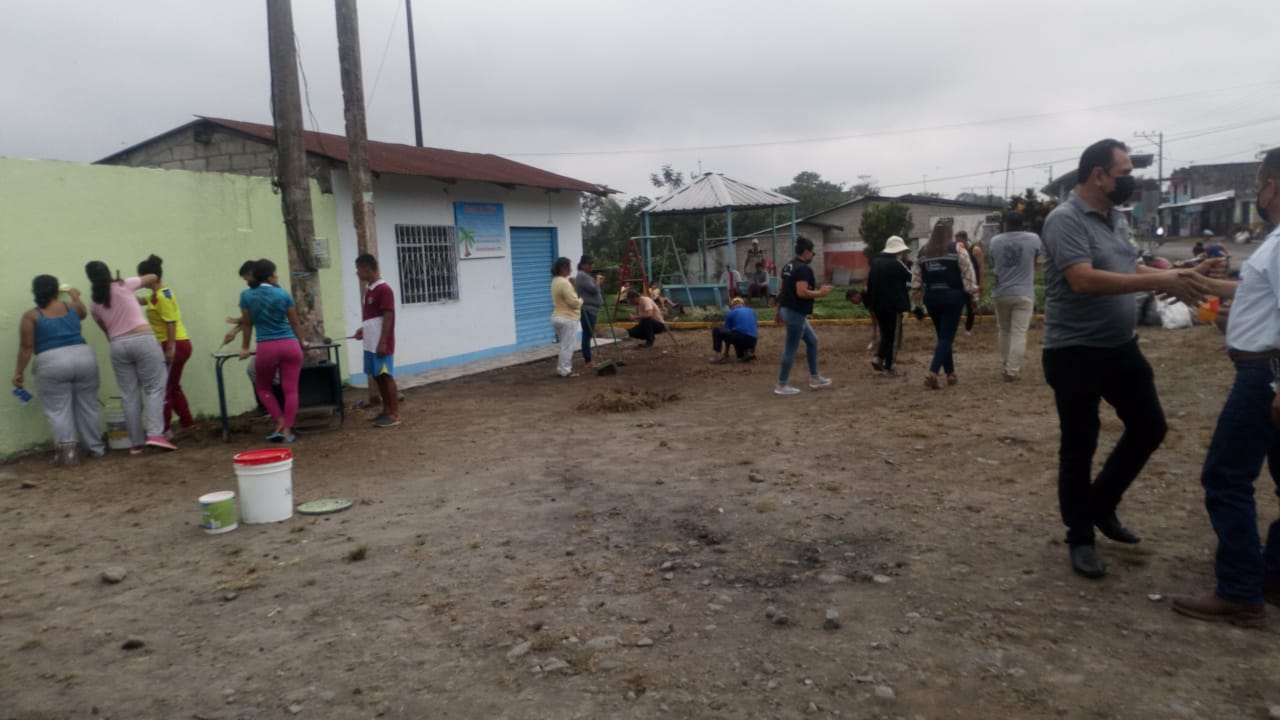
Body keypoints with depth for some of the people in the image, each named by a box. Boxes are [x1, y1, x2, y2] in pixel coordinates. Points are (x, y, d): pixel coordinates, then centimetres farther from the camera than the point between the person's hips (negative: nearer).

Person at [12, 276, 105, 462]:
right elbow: (83, 313, 37)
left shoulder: (30, 316, 2)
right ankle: (95, 447, 19)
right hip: (83, 357, 3)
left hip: (52, 364, -3)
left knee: (58, 410, 3)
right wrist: (75, 296, 53)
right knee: (87, 407, 13)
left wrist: (19, 371, 5)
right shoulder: (71, 307, 12)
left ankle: (65, 449, -9)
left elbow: (26, 347, -2)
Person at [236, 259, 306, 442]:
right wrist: (301, 341, 28)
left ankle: (279, 422, 9)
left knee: (263, 387, 20)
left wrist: (245, 348, 21)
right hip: (290, 345, 0)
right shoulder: (283, 294, 3)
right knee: (290, 389, 3)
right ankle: (287, 430, 2)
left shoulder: (246, 296, 3)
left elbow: (247, 324, 9)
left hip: (266, 348, 0)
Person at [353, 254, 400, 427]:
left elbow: (388, 317, -18)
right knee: (377, 377, 12)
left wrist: (382, 342, -21)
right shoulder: (369, 290, 14)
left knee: (386, 377, -5)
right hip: (370, 344, 9)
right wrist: (363, 330, 11)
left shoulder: (384, 289, -15)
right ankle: (386, 411, 21)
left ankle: (395, 414, 0)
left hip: (381, 344, -9)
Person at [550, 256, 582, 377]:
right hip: (568, 318, -10)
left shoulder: (555, 281, 12)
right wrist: (581, 300, 0)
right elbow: (574, 302, -21)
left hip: (558, 316, 10)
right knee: (567, 346, -2)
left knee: (565, 345, 17)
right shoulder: (564, 283, -20)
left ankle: (562, 369, 21)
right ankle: (564, 371, 3)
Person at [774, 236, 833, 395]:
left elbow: (781, 289, 16)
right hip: (795, 313, -10)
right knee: (791, 349, -2)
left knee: (812, 340, 19)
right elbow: (801, 292, -26)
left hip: (787, 310, 10)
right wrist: (820, 293, -13)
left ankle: (814, 378, 24)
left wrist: (779, 310, 22)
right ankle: (781, 385, 6)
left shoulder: (788, 266, 12)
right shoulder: (804, 269, -17)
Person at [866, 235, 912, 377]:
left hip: (878, 304, 7)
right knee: (892, 335, 2)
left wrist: (870, 303, 18)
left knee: (885, 333, 19)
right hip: (893, 305, -6)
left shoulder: (876, 262, 9)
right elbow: (911, 278, -2)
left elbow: (869, 284, 12)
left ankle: (879, 357, 4)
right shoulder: (897, 264, -13)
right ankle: (888, 367, 5)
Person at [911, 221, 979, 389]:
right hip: (952, 297, -4)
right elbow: (967, 275, -7)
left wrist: (916, 295, 18)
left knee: (943, 336, 16)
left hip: (932, 298, 4)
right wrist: (973, 296, 0)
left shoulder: (923, 252, 7)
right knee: (947, 337, -4)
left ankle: (950, 374, 21)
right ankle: (932, 373, -19)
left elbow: (916, 277, 9)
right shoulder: (957, 250, -5)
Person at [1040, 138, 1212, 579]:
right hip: (1075, 352, -8)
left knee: (1149, 427, 15)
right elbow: (1085, 280, -28)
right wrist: (1160, 283, -27)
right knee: (1079, 446, 3)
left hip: (1121, 346, 8)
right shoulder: (1065, 220, -17)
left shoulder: (1117, 219, 10)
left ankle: (1101, 505, 33)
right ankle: (1080, 538, 18)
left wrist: (1175, 276, 4)